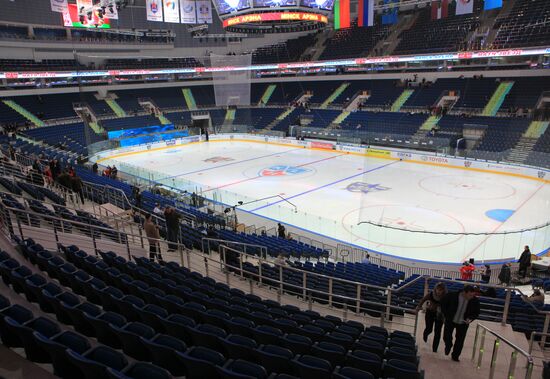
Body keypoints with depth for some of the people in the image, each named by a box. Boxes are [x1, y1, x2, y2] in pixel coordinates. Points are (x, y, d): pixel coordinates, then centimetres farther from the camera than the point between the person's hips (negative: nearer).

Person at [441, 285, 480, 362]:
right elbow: (443, 303, -3)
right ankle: (448, 346, 36)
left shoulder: (475, 301, -16)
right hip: (450, 321, -1)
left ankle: (455, 356, 26)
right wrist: (446, 315, -4)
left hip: (463, 323, 1)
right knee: (447, 337, 2)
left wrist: (470, 318, -18)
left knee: (460, 341, 6)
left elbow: (476, 313, 0)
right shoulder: (452, 296, -21)